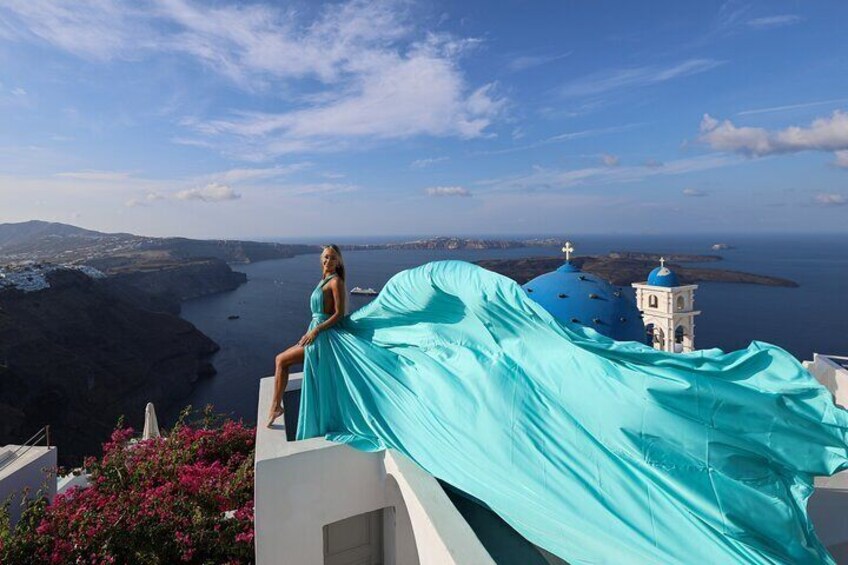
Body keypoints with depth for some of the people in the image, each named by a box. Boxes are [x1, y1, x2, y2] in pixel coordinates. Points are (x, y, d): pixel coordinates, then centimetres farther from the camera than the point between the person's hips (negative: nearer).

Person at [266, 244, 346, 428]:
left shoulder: (336, 281, -13)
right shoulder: (324, 280, 13)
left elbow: (339, 313, -20)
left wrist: (316, 331, -23)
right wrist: (309, 333, 17)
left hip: (323, 337, -9)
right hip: (316, 333, 9)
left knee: (281, 360, -1)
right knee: (280, 359, 15)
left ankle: (275, 406, 9)